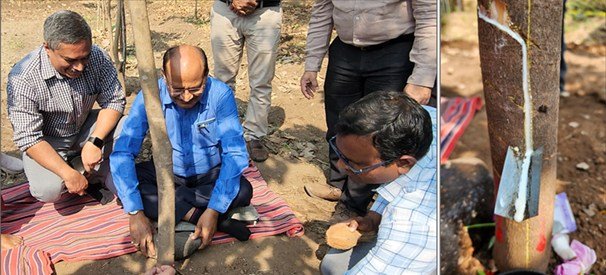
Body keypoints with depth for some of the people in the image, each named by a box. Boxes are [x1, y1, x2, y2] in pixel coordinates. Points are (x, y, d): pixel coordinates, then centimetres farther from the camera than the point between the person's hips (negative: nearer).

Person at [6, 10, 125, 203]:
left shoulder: (97, 57, -20)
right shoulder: (23, 79, -28)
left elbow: (114, 100, -14)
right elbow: (28, 138, -26)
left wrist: (94, 142, -28)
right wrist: (68, 173, -33)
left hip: (85, 130, 3)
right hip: (46, 142, -3)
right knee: (49, 190, -28)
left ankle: (96, 178, -1)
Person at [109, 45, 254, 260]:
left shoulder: (220, 95, -24)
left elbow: (235, 154, -25)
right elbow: (123, 152, -24)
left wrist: (214, 211, -35)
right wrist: (135, 213, -35)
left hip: (210, 173, -1)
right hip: (167, 172, 2)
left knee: (243, 192, -30)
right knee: (116, 182, -25)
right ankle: (200, 216, -26)